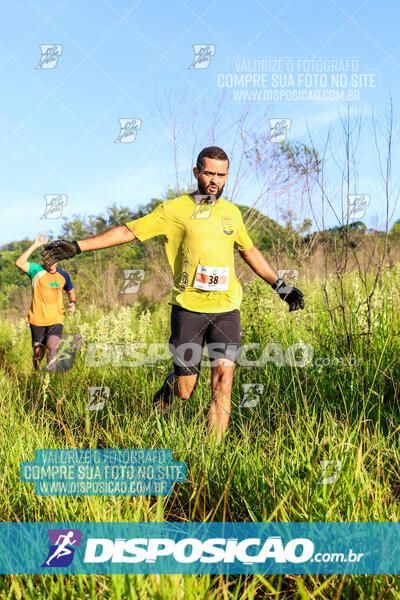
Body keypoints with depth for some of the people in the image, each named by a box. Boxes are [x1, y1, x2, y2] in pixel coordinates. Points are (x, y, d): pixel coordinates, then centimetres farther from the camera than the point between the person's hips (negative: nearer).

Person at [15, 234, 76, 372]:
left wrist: (72, 302, 3)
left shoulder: (63, 275, 6)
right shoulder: (37, 270, -5)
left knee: (51, 346, -26)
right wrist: (35, 245, -28)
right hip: (37, 319, -1)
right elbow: (19, 263, -25)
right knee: (38, 353, 9)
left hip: (56, 319, 1)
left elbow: (71, 291, 24)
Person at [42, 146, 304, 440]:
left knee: (223, 380, -8)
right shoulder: (175, 209, 2)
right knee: (184, 389, 2)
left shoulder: (232, 212, 14)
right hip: (188, 308, -3)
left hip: (226, 309, 3)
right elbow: (128, 231, 0)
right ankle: (165, 392, 39)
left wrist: (281, 285, 27)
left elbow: (250, 251, 28)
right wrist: (76, 246, -7)